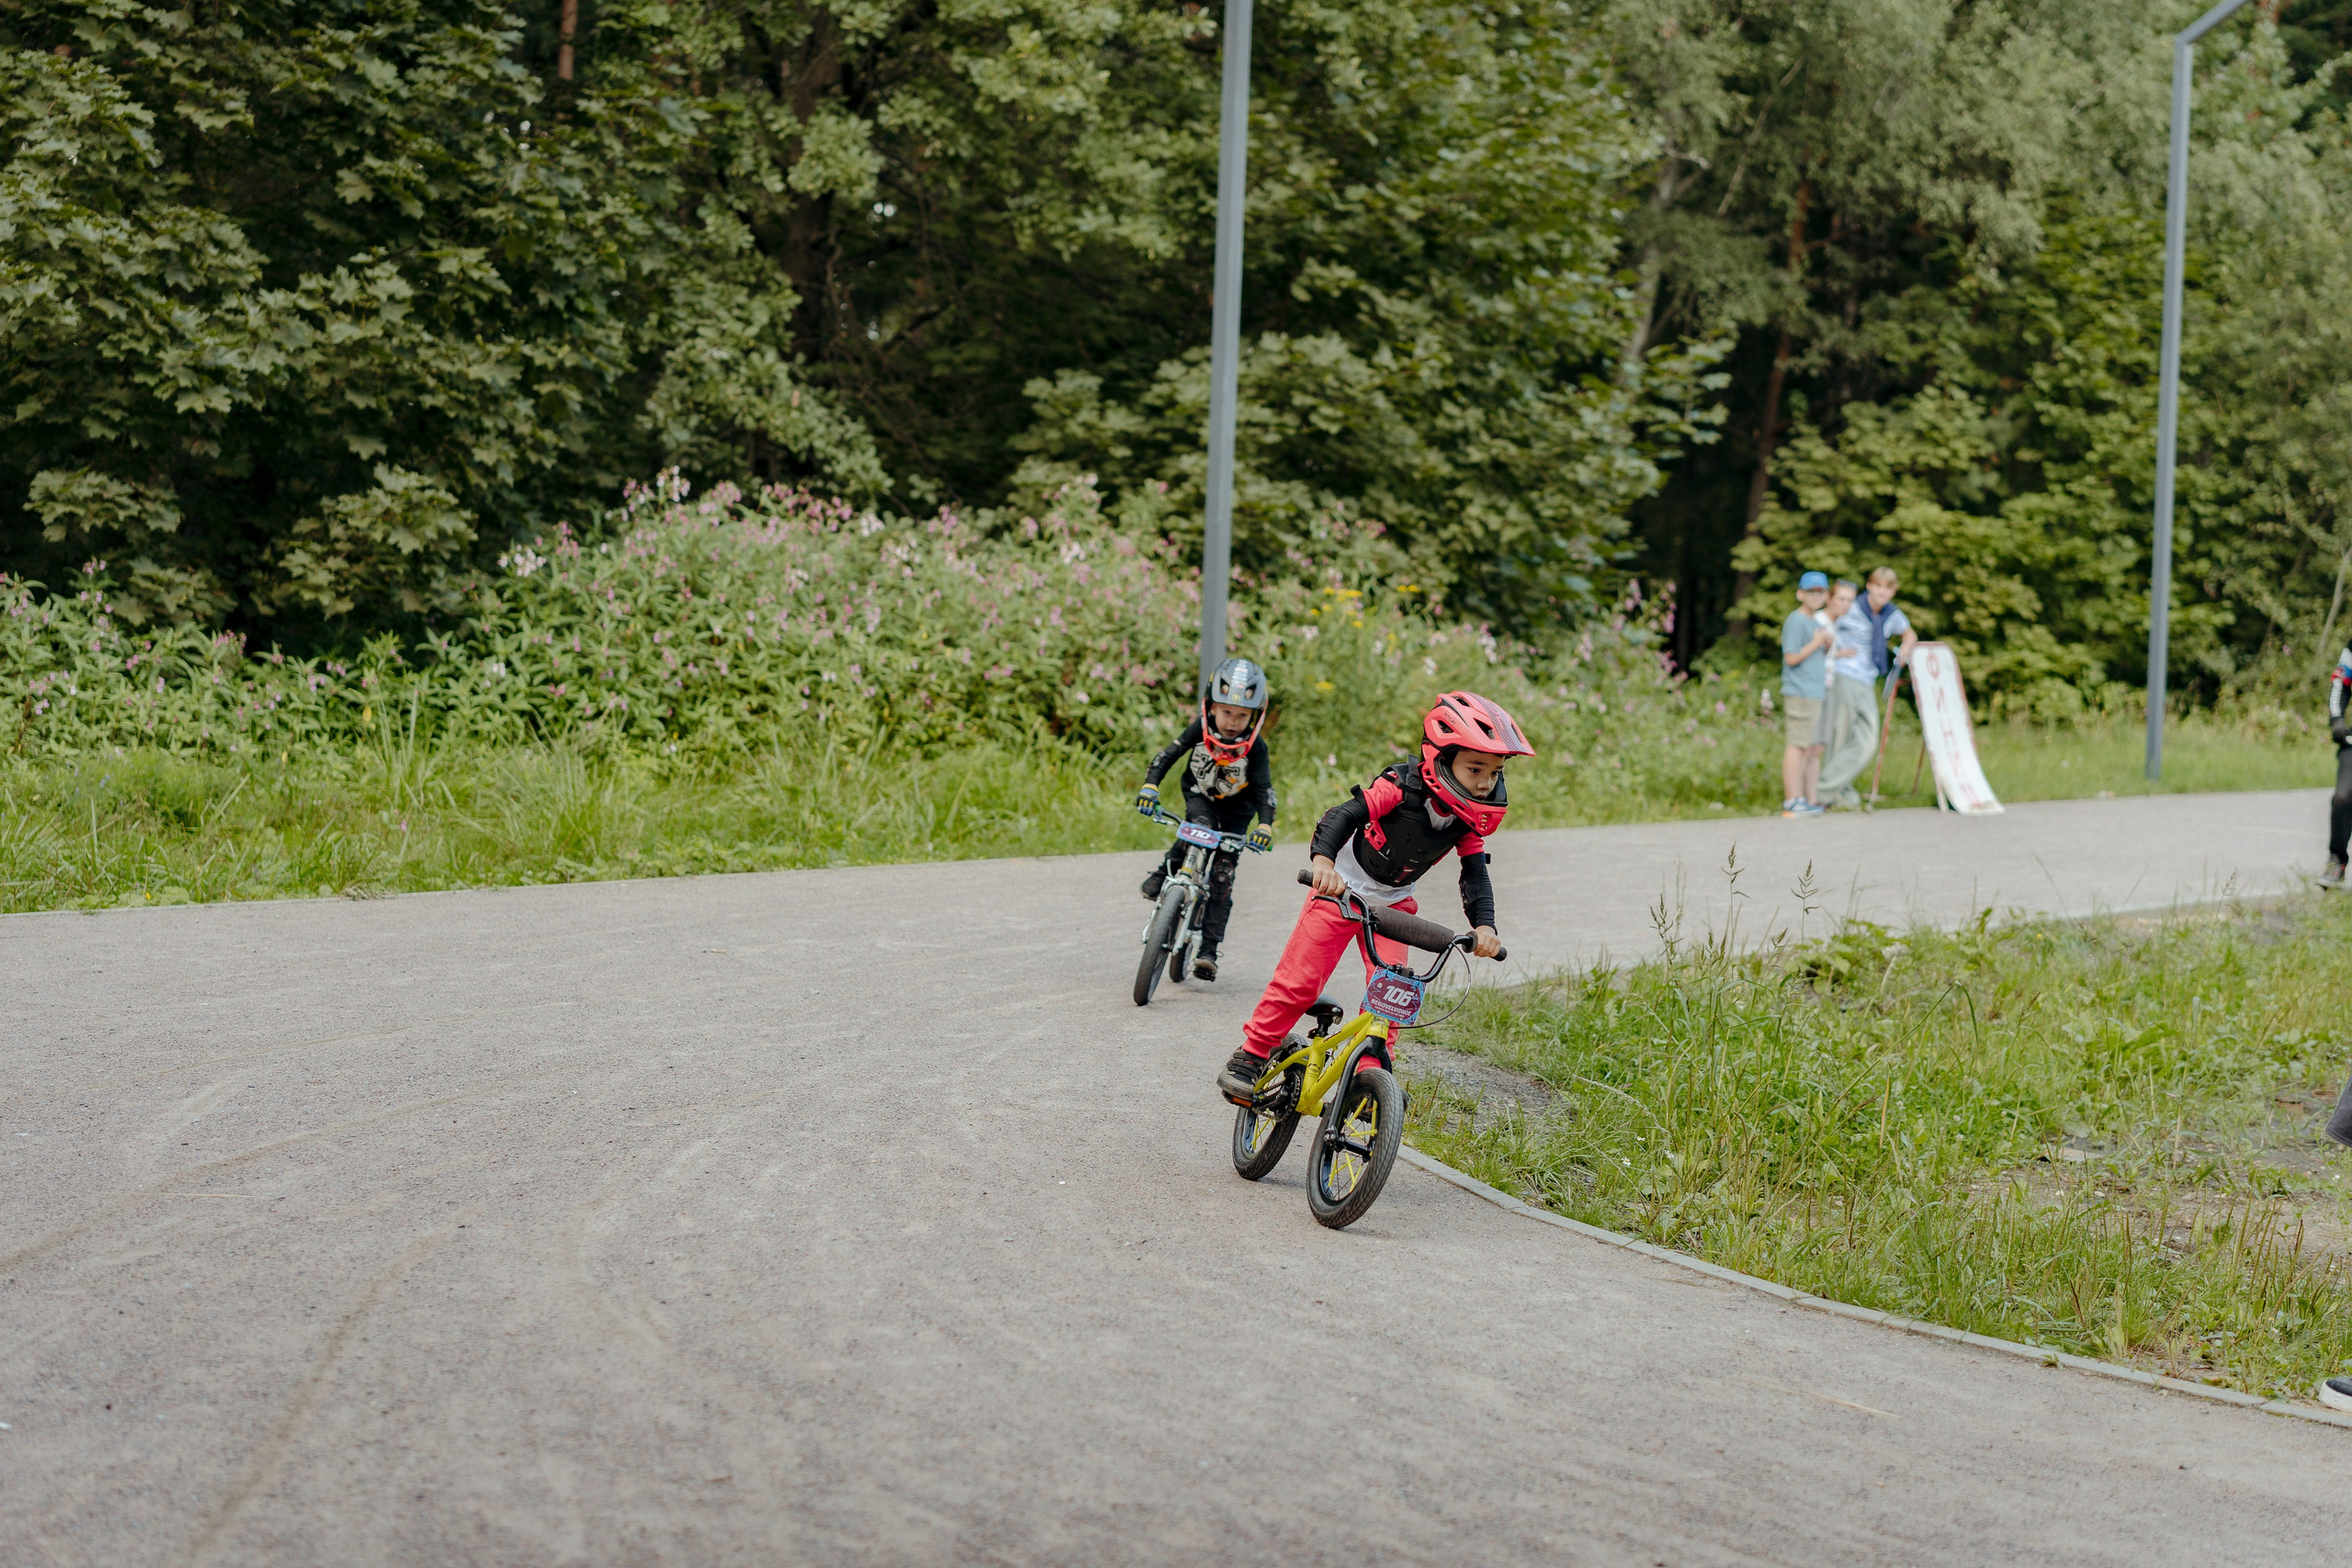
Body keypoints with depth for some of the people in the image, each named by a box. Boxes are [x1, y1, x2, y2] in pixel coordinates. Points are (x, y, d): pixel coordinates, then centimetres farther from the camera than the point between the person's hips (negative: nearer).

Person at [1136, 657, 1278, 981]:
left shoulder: (1255, 746, -23)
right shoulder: (1202, 728, -21)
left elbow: (1264, 788, -25)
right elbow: (1168, 754, -20)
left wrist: (1265, 825, -41)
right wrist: (1150, 787, -35)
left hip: (1236, 810, 0)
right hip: (1200, 798, 0)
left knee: (1221, 879, -7)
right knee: (1199, 827, -36)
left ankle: (1208, 951, -4)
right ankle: (1163, 876, -18)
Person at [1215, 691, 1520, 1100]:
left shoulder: (1470, 821, -12)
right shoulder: (1401, 788, -28)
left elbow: (1476, 876, -11)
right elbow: (1343, 816, -34)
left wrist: (1484, 927, -29)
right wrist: (1324, 860, -52)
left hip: (1393, 902, 5)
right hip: (1341, 888, -5)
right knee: (1300, 978, -7)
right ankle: (1249, 1055, 6)